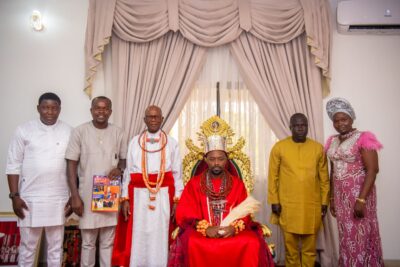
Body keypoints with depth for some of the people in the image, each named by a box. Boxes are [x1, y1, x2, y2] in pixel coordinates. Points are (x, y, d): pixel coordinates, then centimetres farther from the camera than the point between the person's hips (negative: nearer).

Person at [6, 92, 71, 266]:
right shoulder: (24, 130, -2)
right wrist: (15, 196, -6)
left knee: (56, 246, 13)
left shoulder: (68, 132, 1)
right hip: (30, 198, -1)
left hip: (58, 199, 1)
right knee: (28, 245, 11)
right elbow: (13, 165, -1)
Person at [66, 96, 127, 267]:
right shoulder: (80, 131, -5)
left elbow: (124, 159, 13)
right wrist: (75, 196, -9)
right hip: (88, 194, -2)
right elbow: (71, 165, -4)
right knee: (88, 242, 11)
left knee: (108, 242, 12)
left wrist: (120, 169, -11)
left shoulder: (117, 133, 3)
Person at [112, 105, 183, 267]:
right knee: (138, 238, 6)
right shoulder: (135, 142, 7)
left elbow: (177, 173, 4)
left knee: (160, 238, 5)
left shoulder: (172, 143, 5)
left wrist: (176, 200, -2)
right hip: (139, 196, 1)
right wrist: (125, 198, 0)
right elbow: (128, 171, 6)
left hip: (163, 197, 0)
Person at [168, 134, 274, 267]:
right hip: (201, 230, -1)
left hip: (233, 230, 1)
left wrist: (234, 227, -19)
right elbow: (184, 214, -4)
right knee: (191, 243, -32)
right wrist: (206, 228, -20)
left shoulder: (237, 184, 7)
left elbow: (244, 214, 2)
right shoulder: (194, 183, 4)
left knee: (253, 243, -26)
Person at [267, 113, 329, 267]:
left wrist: (324, 201, 6)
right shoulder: (279, 147, -3)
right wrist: (274, 201, -5)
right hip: (287, 205, -1)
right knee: (290, 245, 9)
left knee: (310, 246, 11)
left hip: (312, 205, 2)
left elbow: (324, 178, 8)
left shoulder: (318, 148, 3)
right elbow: (273, 176, -1)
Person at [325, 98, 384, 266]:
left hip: (359, 194, -6)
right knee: (346, 235, 12)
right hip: (340, 195, 6)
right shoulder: (332, 141, 10)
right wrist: (332, 198, 13)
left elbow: (372, 170, -15)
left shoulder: (362, 138, -9)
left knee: (361, 236, 0)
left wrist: (361, 200, -21)